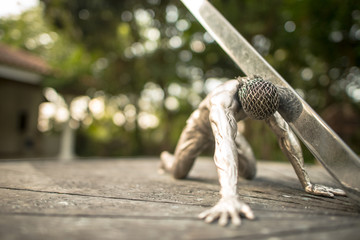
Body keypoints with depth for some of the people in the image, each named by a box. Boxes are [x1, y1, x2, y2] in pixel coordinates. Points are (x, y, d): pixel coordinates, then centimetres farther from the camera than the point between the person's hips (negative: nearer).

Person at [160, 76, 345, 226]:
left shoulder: (262, 93, -30)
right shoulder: (223, 101, -50)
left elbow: (285, 135, -26)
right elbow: (224, 144, -65)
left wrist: (308, 184, -26)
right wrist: (229, 197, -79)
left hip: (227, 127, 5)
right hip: (200, 128, -4)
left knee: (249, 173, 4)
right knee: (179, 173, 1)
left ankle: (232, 163, 42)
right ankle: (166, 159, 40)